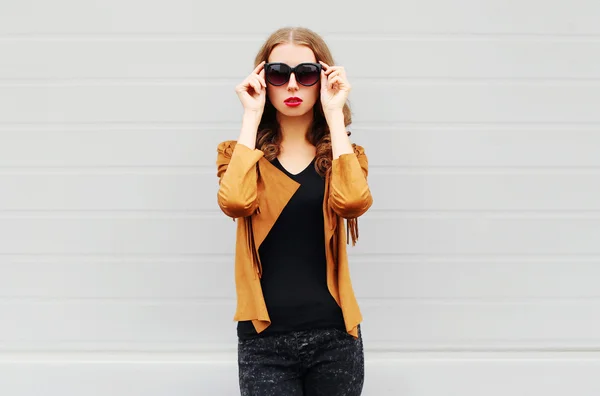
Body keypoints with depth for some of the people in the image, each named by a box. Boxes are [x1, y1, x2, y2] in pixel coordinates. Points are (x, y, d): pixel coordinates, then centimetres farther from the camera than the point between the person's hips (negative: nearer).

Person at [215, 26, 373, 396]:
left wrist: (334, 114, -11)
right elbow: (235, 202, -19)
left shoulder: (341, 154, 6)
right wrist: (251, 116, -11)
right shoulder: (243, 154, 4)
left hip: (333, 336, 1)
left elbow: (352, 202, -18)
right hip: (264, 338, -1)